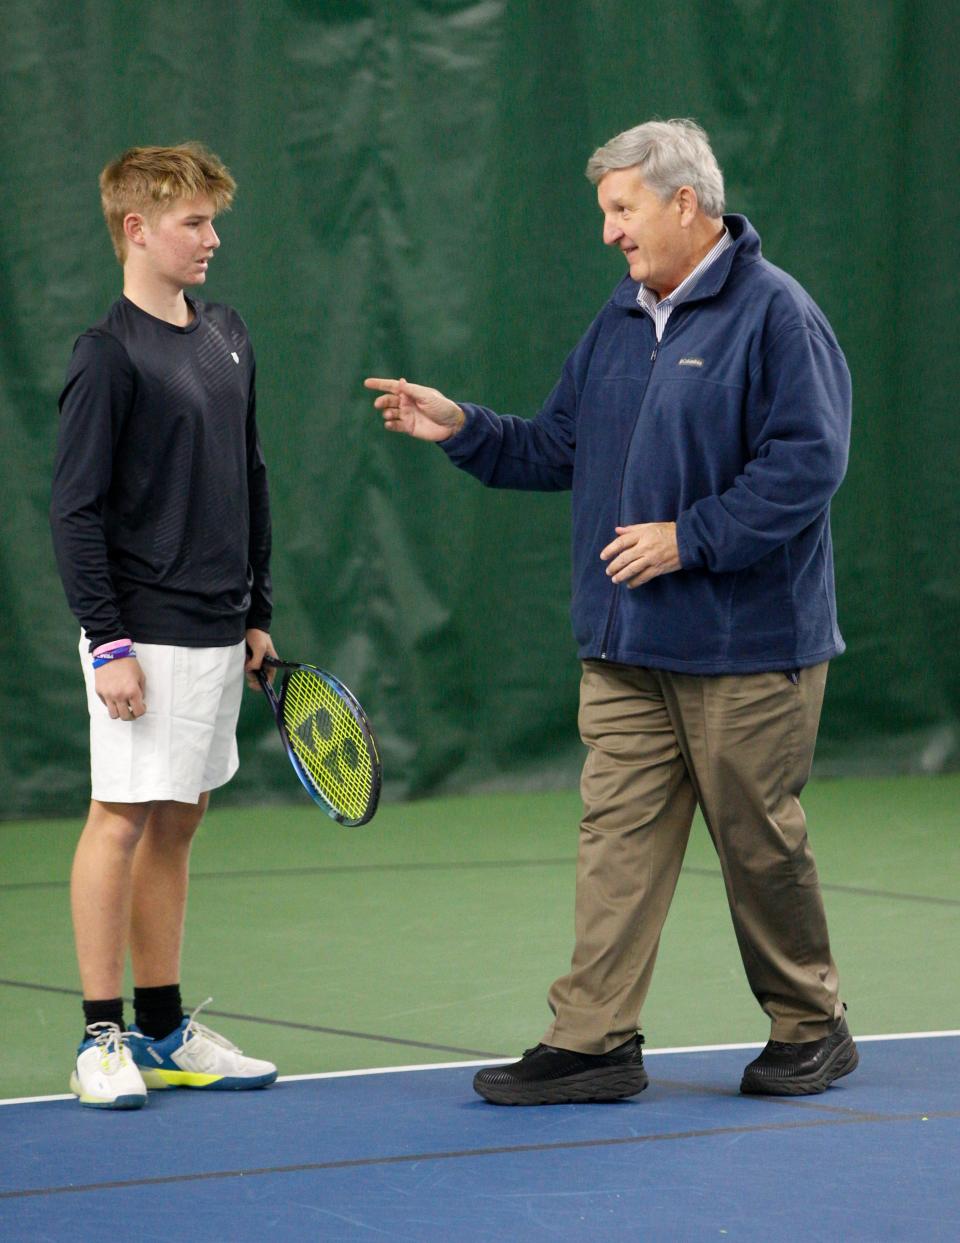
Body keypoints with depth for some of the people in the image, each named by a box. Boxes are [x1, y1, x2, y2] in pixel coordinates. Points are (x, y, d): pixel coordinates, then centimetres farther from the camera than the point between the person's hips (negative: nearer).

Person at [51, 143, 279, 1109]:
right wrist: (107, 641, -16)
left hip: (218, 633, 7)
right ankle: (102, 1038, 1)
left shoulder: (228, 339, 12)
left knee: (177, 822, 11)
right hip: (145, 637, -7)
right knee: (122, 816, -5)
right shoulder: (109, 356, -10)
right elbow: (75, 510, -12)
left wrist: (257, 613, 18)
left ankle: (164, 1029, 17)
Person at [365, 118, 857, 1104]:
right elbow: (557, 448, 22)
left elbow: (808, 459, -18)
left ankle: (810, 1030, 17)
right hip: (624, 650, 7)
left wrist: (688, 537, -19)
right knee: (616, 836, 2)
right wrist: (461, 428, 8)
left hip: (745, 650, -7)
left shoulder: (773, 314, -10)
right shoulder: (617, 323, 15)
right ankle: (593, 1040, 2)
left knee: (761, 843, 2)